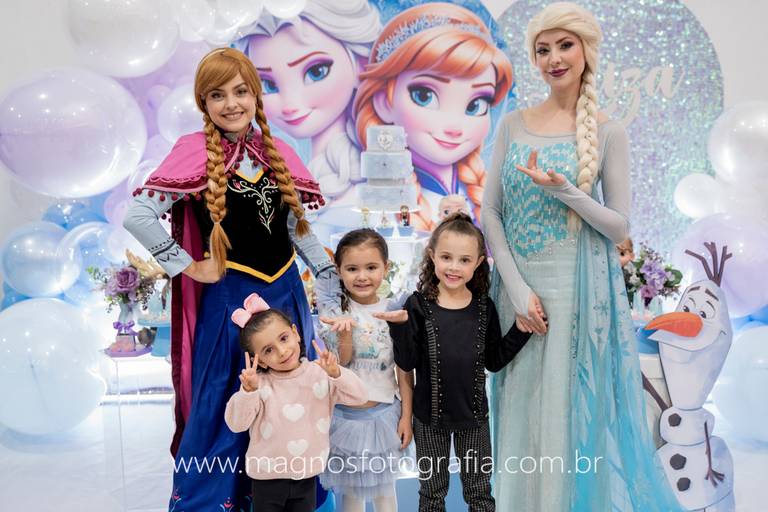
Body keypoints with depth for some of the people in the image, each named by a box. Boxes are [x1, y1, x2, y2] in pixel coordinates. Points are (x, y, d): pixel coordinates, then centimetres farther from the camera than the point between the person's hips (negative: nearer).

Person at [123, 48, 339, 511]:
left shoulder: (278, 152, 5)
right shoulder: (196, 151, -10)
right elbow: (137, 216, -17)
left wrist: (334, 282, 7)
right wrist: (190, 267, -14)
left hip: (286, 292, 5)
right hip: (229, 297, -5)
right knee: (226, 408, 6)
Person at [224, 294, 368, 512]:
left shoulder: (320, 373, -9)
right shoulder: (259, 384, -14)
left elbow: (359, 397, -13)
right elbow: (236, 424, -20)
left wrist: (336, 373, -29)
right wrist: (248, 391, -36)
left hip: (307, 476, 2)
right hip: (268, 477, -2)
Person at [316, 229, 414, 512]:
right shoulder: (335, 312, -7)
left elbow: (404, 369, -1)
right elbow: (341, 364, -12)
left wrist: (407, 416, -1)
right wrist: (345, 332, -29)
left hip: (384, 413, 0)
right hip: (345, 414, 0)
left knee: (384, 489, 16)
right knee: (349, 489, 15)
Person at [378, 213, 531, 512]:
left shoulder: (484, 307, -6)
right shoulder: (419, 305, -13)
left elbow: (494, 361, -1)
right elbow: (407, 363, -13)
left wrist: (521, 328, -10)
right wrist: (399, 325, -26)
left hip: (473, 415, 2)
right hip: (430, 415, -1)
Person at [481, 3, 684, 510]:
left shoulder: (608, 133, -2)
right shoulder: (514, 124, 5)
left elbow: (620, 226, -3)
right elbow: (491, 211, 1)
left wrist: (563, 190, -19)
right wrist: (517, 287, -9)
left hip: (578, 289, -2)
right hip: (520, 284, 3)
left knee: (571, 412, 5)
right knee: (520, 413, 12)